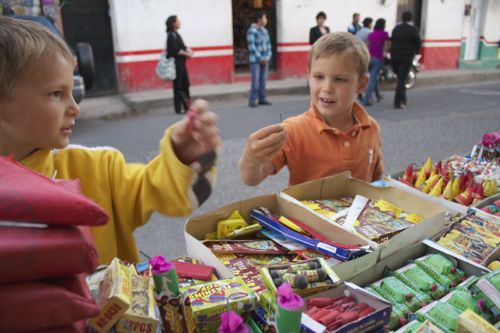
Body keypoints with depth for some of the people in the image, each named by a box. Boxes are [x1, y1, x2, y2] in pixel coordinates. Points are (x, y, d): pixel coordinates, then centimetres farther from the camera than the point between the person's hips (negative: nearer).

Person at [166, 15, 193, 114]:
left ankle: (186, 106, 18)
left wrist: (188, 51, -2)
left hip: (181, 63, 9)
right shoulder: (171, 34, -11)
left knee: (185, 84, 11)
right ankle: (179, 108, 0)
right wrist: (187, 54, -9)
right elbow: (175, 50, -19)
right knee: (178, 85, -5)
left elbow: (182, 46, 18)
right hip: (176, 63, -9)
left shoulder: (176, 34, 17)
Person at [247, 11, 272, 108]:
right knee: (255, 81, -8)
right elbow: (252, 47, -14)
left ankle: (262, 98, 16)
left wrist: (268, 57, 1)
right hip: (255, 60, -7)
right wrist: (261, 58, -13)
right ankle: (252, 100, -2)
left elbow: (268, 44, 14)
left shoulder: (264, 30, 12)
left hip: (265, 60, 7)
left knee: (263, 80, 8)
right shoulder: (252, 31, -10)